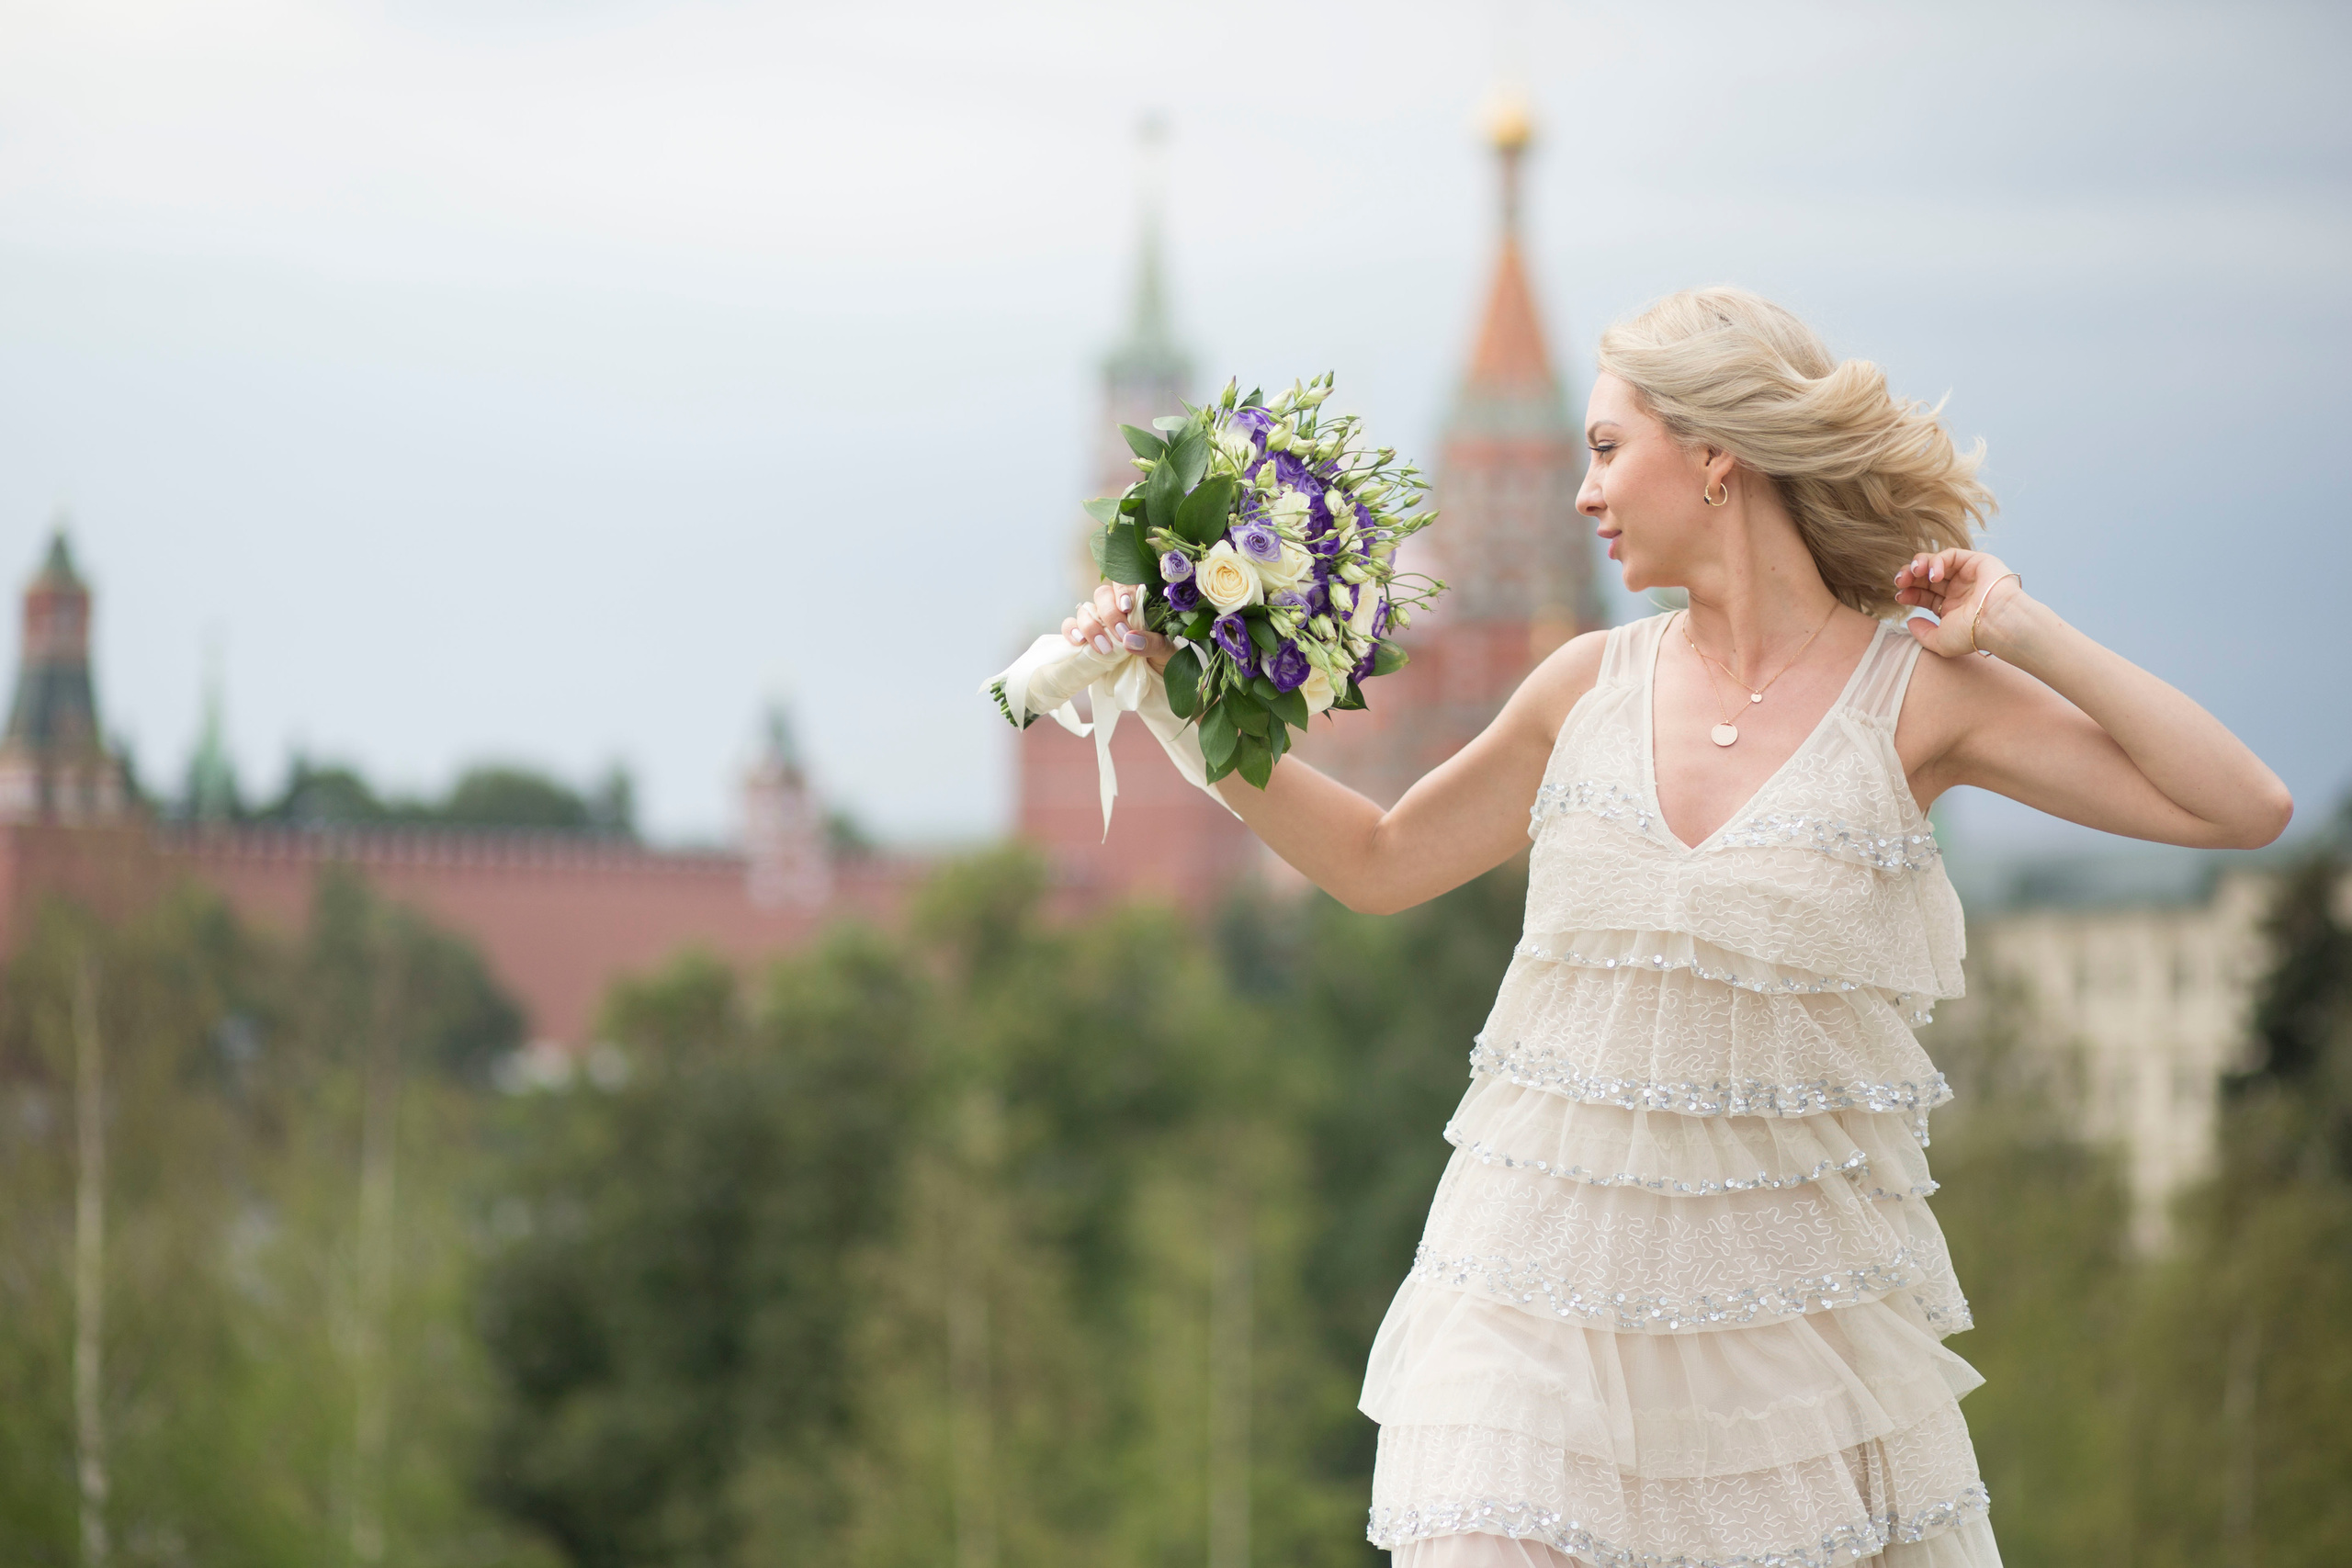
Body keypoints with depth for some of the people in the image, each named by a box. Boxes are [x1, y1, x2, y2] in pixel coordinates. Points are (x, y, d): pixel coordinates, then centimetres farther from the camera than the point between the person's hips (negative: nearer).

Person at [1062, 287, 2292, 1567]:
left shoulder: (1915, 689, -3)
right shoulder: (1597, 685, 7)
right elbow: (1380, 861, 20)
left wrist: (2023, 634, -8)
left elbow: (2245, 808, -7)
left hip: (1791, 1304, -2)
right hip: (1548, 1271, 2)